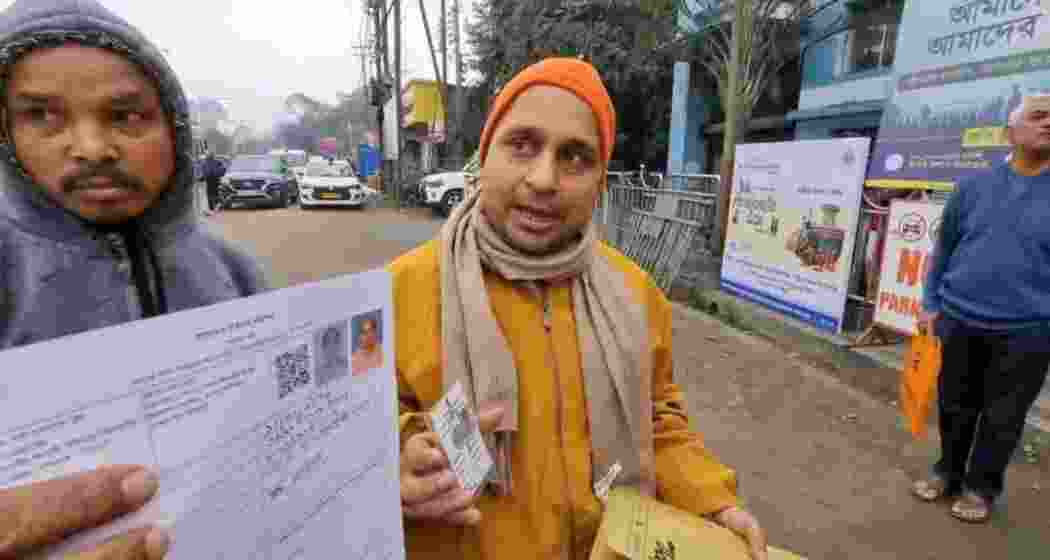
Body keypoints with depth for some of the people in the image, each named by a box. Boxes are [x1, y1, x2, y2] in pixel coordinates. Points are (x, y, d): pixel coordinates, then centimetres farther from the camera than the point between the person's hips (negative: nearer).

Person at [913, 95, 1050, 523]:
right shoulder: (973, 186, 2)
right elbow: (943, 249, 8)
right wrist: (931, 304, 5)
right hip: (959, 322, 1)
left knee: (1002, 418, 12)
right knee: (954, 407, 16)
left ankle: (981, 487, 31)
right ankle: (948, 471, 35)